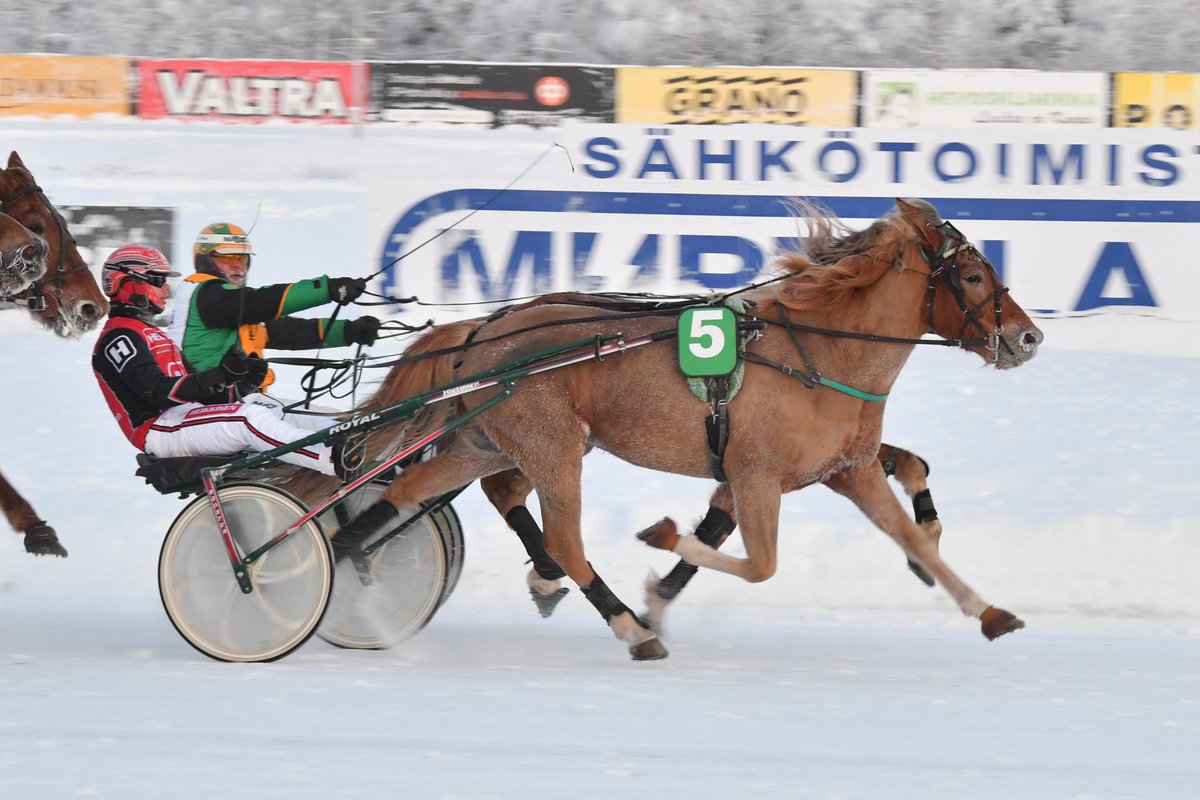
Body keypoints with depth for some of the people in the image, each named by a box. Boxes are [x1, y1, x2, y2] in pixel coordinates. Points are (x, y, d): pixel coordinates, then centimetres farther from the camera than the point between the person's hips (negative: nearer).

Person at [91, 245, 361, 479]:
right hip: (159, 429, -10)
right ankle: (335, 461, -47)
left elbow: (195, 389, 19)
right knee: (249, 418, -31)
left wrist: (242, 380, -1)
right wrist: (219, 377, -30)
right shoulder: (119, 337, -6)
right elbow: (158, 392, -20)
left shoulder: (153, 334, 28)